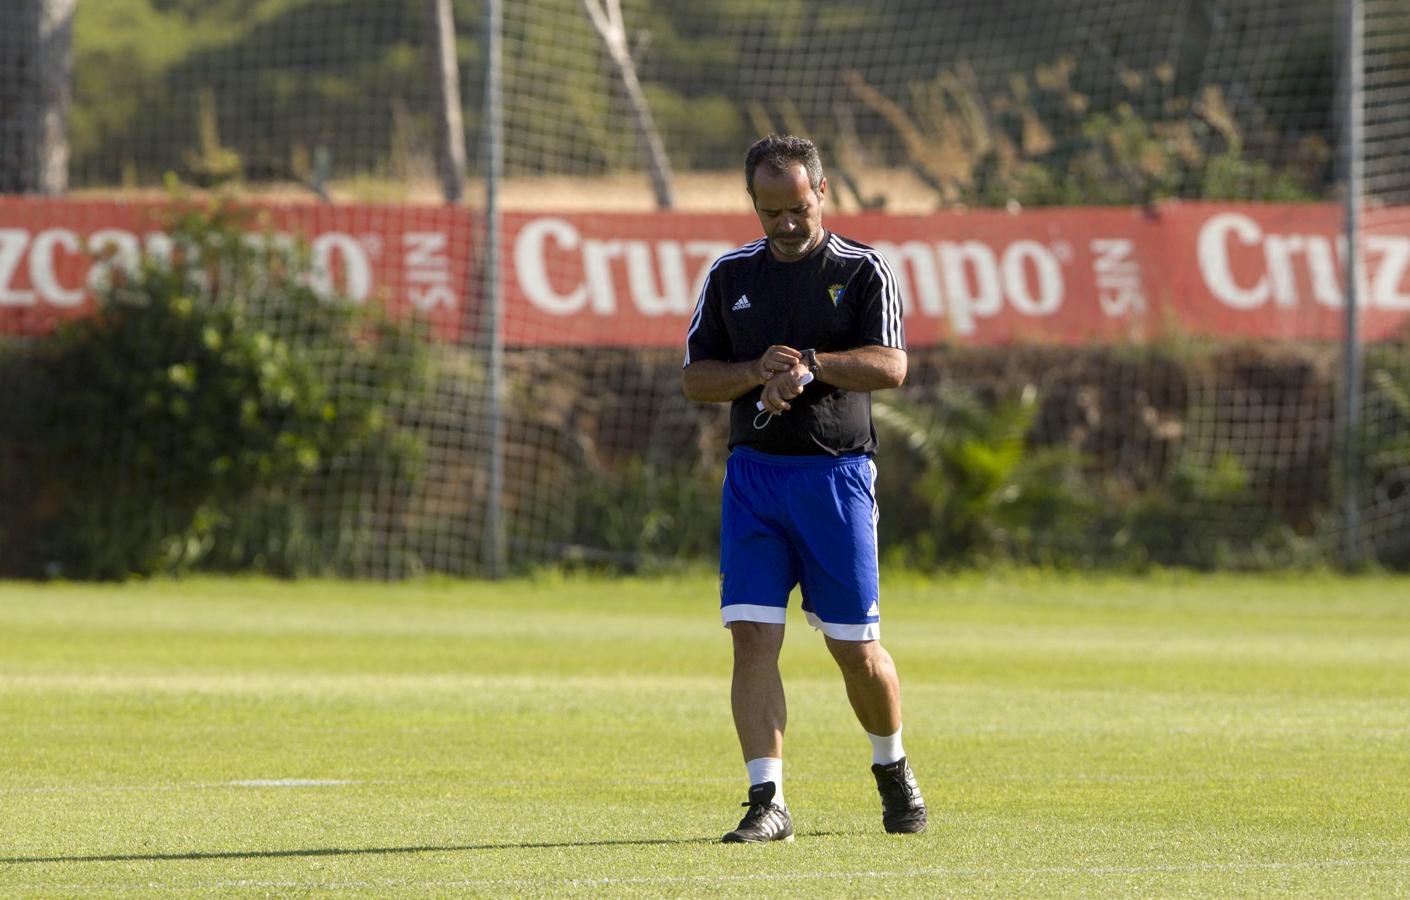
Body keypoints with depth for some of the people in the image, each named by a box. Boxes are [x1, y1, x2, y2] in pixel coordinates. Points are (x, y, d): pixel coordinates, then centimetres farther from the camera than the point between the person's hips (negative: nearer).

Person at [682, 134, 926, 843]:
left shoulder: (862, 270, 0)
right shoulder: (731, 275, 10)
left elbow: (891, 365, -12)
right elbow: (694, 378, 9)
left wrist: (810, 365, -25)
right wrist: (756, 372, -10)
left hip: (837, 472, -3)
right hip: (754, 472, 3)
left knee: (856, 648, 1)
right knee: (753, 638, -9)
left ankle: (893, 770, 27)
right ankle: (768, 801, -8)